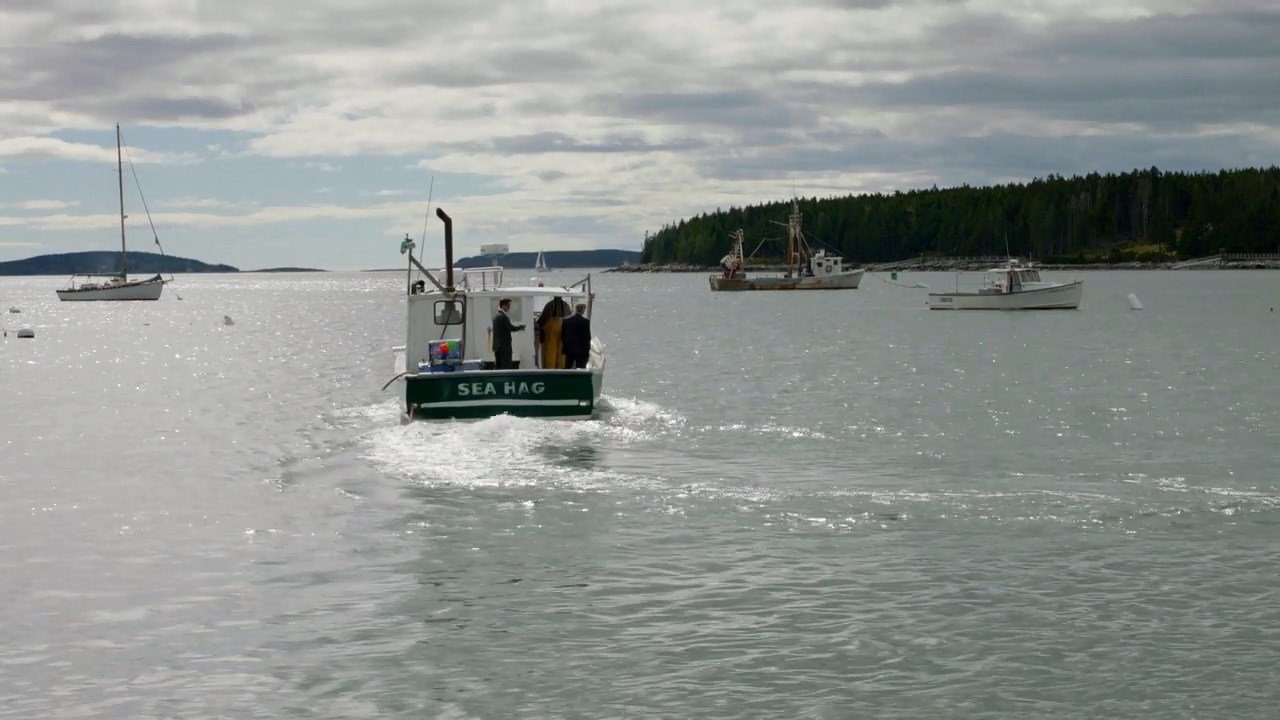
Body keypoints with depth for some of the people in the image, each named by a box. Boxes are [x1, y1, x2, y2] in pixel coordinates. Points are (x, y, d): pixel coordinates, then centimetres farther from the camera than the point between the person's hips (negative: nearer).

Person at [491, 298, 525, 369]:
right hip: (504, 346, -9)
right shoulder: (503, 316, -15)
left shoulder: (496, 316, 15)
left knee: (498, 366, 8)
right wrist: (521, 327, -1)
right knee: (506, 366, -8)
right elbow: (511, 328, -18)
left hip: (497, 346, 9)